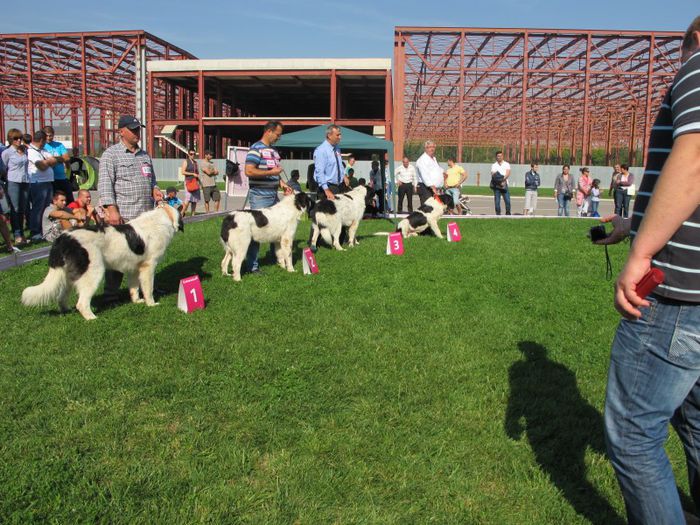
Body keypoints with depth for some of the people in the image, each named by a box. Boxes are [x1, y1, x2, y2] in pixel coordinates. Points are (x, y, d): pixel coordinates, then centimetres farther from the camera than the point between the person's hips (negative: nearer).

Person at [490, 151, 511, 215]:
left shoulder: (506, 164, 11)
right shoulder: (494, 165, 12)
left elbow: (508, 174, -4)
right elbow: (493, 175, 1)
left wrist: (503, 179, -22)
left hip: (504, 185, 0)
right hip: (497, 185, 0)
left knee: (507, 200, -6)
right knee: (497, 201, -2)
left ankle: (508, 213, 2)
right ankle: (498, 214, 5)